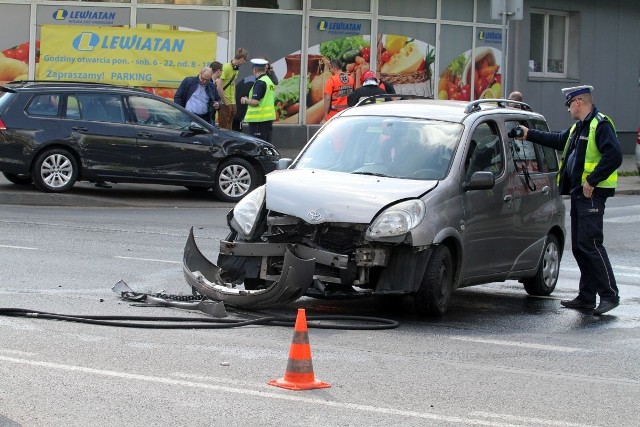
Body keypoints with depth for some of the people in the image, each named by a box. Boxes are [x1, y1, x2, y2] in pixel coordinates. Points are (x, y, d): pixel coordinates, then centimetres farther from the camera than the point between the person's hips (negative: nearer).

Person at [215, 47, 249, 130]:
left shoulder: (236, 68, 11)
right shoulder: (226, 67, -15)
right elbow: (219, 87, -21)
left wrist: (234, 101, 11)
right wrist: (225, 102, -16)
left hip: (232, 104, 8)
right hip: (225, 104, -8)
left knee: (229, 129, 12)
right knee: (224, 129, -4)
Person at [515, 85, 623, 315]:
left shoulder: (600, 125, -12)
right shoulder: (578, 127, 19)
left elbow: (614, 156, -22)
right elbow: (559, 140, 35)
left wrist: (592, 181, -21)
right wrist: (529, 134, 37)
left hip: (592, 195, -10)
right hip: (578, 193, 10)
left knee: (590, 244, -14)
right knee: (579, 246, 10)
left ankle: (610, 295, -12)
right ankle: (587, 296, 15)